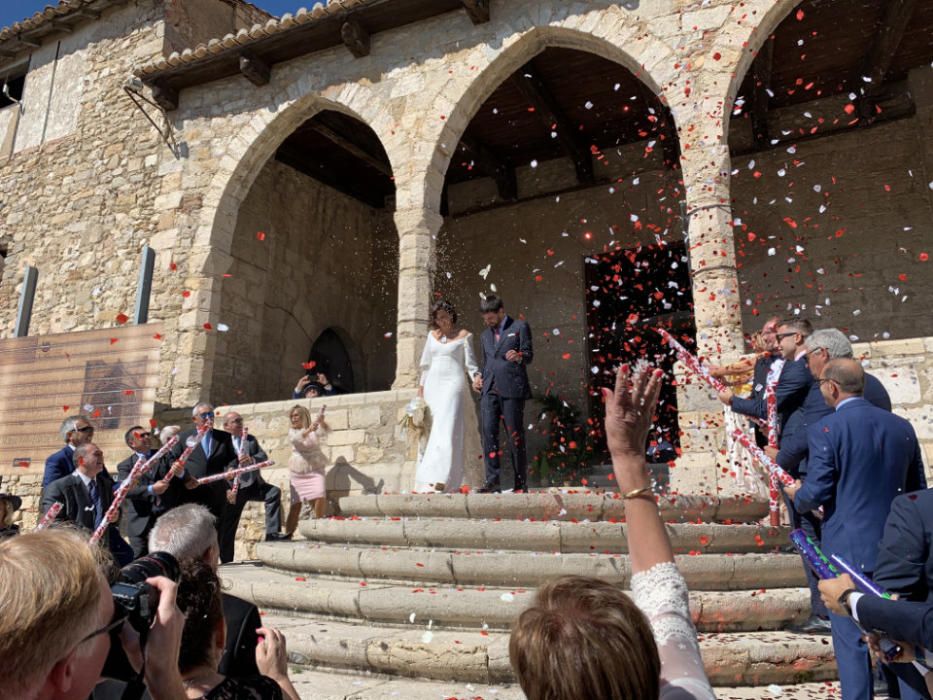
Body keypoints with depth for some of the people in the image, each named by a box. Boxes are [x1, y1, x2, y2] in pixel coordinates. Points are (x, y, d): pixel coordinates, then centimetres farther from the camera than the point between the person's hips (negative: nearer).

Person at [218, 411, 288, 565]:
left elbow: (263, 456, -1)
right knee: (227, 527, 4)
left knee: (274, 492, -23)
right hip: (234, 489, -3)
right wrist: (227, 489, -20)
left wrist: (252, 459, -23)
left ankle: (272, 533, -21)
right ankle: (226, 561, 20)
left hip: (254, 484, 3)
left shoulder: (251, 439, 11)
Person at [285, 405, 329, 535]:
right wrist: (309, 429, -36)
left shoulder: (315, 428, 4)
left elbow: (324, 431, -18)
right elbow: (295, 439, -18)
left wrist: (321, 421, -39)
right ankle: (288, 533, 9)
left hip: (315, 469, -1)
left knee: (320, 496, -21)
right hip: (297, 472, 1)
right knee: (296, 503, 0)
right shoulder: (292, 431, 5)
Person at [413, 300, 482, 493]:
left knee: (448, 428, -15)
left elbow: (470, 362, 3)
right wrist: (421, 386, 14)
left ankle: (443, 479, -21)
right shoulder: (432, 335, 16)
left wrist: (476, 376, -16)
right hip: (433, 385, 5)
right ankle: (428, 479, 4)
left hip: (453, 383, -5)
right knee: (432, 430, 2)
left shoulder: (464, 335, 4)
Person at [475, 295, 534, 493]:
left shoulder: (520, 327, 7)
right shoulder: (486, 335, 24)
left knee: (516, 435, -3)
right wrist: (480, 378, 10)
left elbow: (529, 355, 0)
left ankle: (521, 483, 4)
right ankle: (493, 480, -10)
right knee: (488, 432, -9)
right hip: (489, 390, 5)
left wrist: (518, 356, -22)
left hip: (512, 389, -4)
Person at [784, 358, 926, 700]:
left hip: (849, 549, -6)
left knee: (852, 640, 5)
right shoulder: (902, 427, 4)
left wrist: (796, 495, 5)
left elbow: (816, 494, -16)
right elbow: (917, 490, 10)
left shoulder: (826, 429, -15)